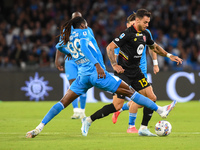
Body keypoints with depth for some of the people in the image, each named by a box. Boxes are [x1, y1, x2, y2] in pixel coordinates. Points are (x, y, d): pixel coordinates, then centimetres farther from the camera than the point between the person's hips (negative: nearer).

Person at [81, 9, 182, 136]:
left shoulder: (145, 34, 8)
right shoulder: (128, 34, -16)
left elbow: (155, 47, 27)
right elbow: (110, 47, -16)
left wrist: (169, 55, 18)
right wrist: (114, 65, -25)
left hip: (136, 71, 8)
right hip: (123, 72, -8)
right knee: (118, 104, -13)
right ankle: (89, 121, -2)